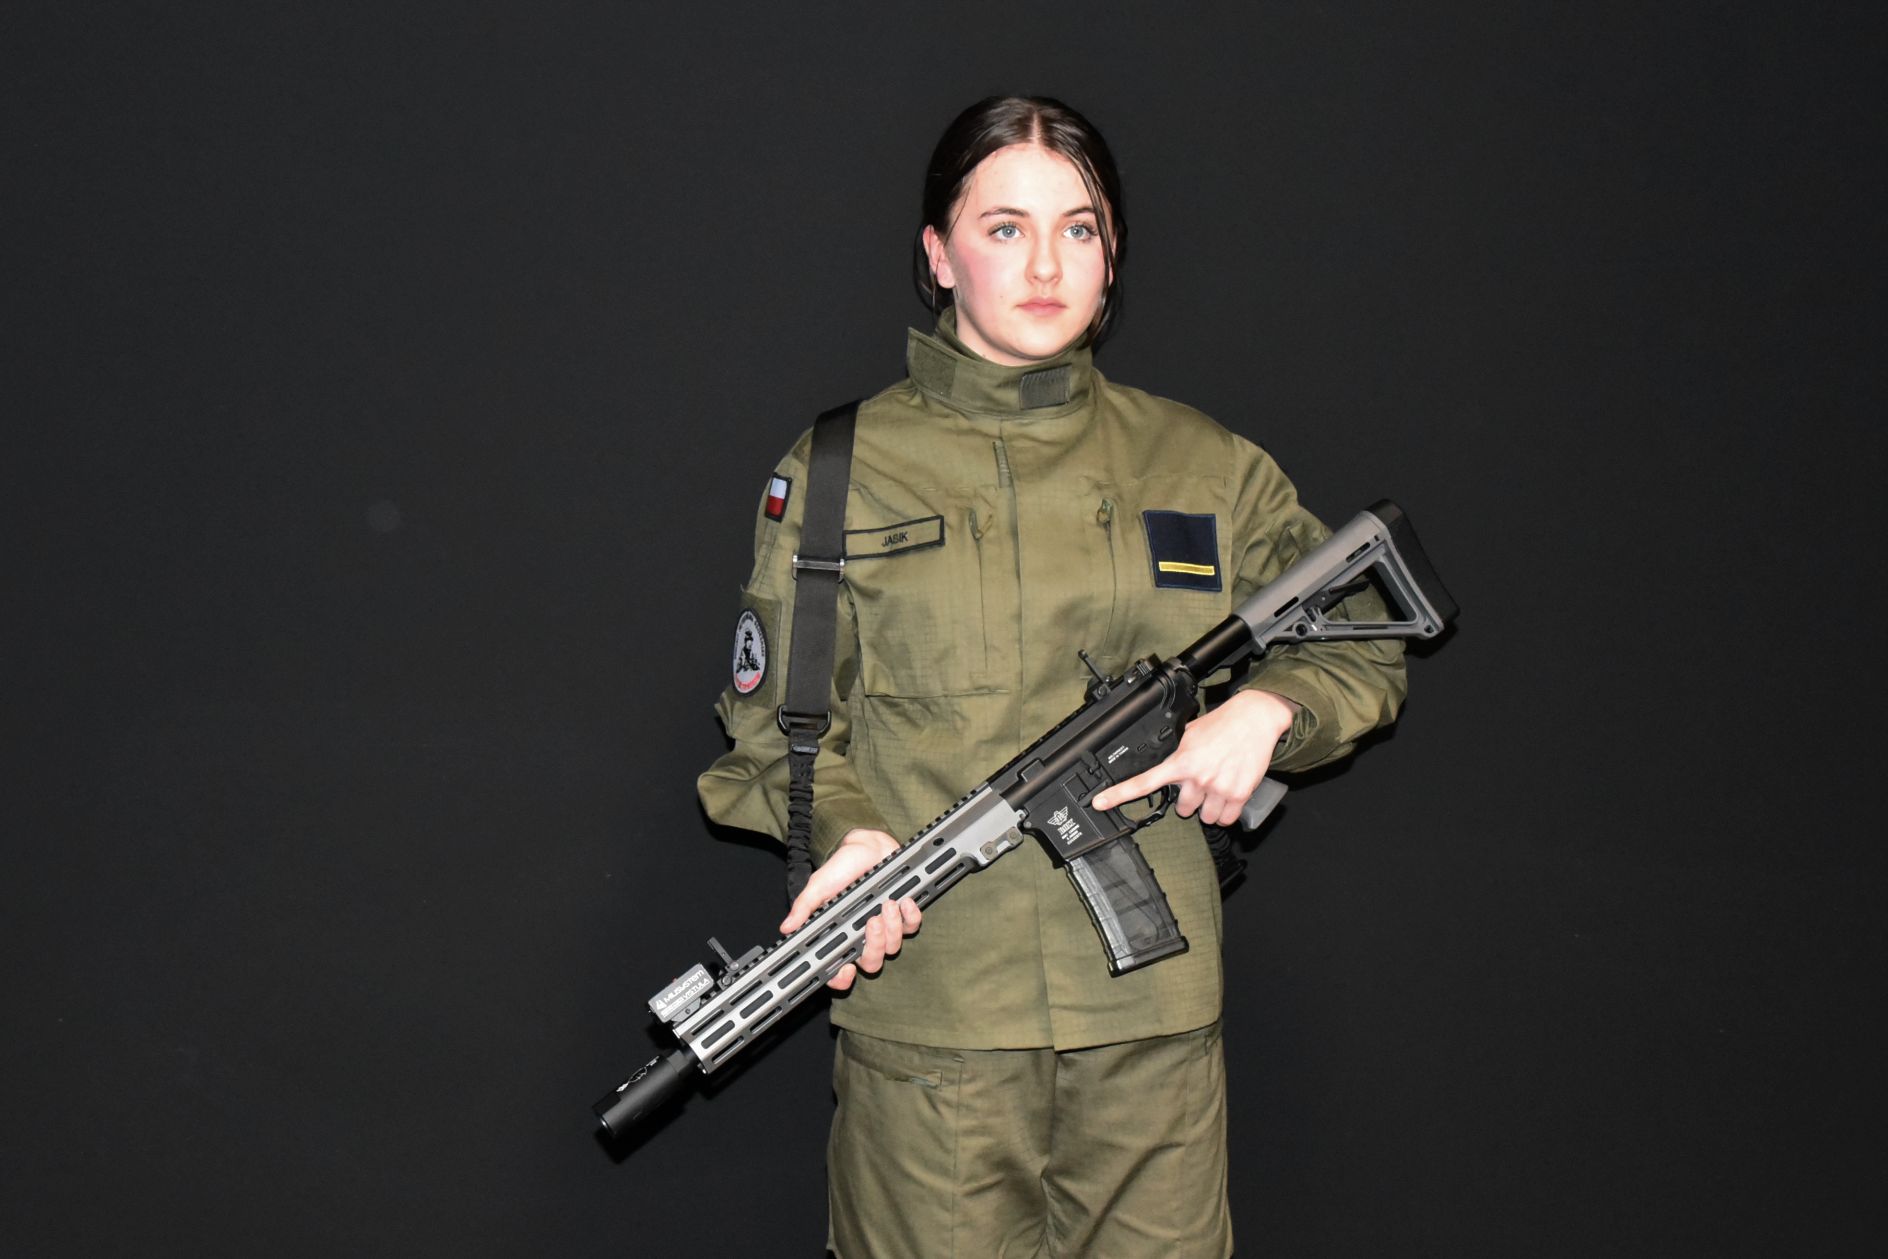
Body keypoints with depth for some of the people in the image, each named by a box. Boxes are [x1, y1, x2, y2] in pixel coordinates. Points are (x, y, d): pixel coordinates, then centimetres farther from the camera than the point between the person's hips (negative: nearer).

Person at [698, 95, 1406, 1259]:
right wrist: (846, 829, -15)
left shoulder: (1202, 465, 8)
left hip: (1149, 1012, 2)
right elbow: (776, 716, 5)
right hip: (925, 1012, -2)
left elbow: (1366, 648, 16)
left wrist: (1267, 708, -5)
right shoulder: (837, 473, 4)